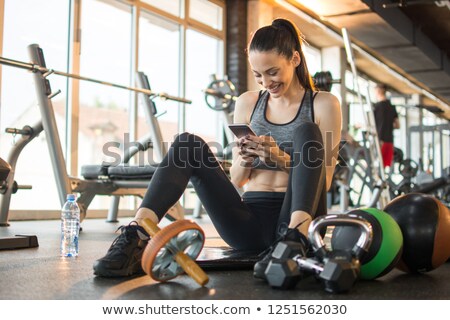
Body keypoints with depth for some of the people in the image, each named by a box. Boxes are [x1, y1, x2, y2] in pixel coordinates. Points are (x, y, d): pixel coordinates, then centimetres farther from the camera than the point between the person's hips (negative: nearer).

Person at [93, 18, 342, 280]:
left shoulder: (324, 104, 4)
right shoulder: (247, 103, 14)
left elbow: (323, 180, 0)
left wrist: (281, 159, -17)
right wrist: (243, 161, -9)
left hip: (295, 217, -2)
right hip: (249, 225, 3)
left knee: (306, 133, -24)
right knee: (189, 145, -16)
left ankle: (294, 240, -44)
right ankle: (136, 239, -35)